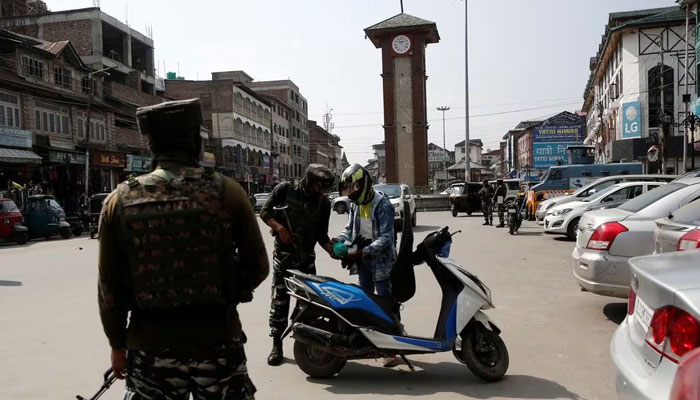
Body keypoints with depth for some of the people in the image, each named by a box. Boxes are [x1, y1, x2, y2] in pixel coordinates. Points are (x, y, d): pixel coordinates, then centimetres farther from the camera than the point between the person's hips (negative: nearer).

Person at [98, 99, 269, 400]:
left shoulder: (120, 200, -5)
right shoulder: (227, 192, -10)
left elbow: (109, 286, 1)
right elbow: (258, 267, -2)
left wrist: (118, 343, 14)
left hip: (150, 348, 1)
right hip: (218, 342, -1)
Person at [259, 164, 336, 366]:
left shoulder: (324, 203, 1)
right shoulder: (285, 189, -8)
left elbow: (321, 235, 4)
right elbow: (264, 212, -3)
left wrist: (332, 249, -14)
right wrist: (280, 228, -17)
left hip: (307, 256, 3)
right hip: (283, 254, -3)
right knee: (280, 301, 0)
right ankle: (277, 346, 10)